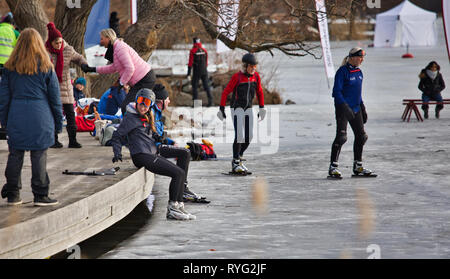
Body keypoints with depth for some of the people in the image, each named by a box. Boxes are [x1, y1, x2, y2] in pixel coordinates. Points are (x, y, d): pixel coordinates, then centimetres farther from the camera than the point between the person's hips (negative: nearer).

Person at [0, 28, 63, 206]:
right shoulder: (46, 67, 0)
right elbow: (54, 96, 4)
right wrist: (58, 121, 11)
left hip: (16, 118, 2)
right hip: (40, 118, -2)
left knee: (15, 154, 7)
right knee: (39, 155, 0)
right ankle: (40, 195, 2)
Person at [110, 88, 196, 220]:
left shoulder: (147, 118, 17)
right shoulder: (130, 118, -7)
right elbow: (116, 136, -7)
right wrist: (117, 154, -15)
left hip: (153, 155, 9)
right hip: (142, 156, -9)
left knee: (181, 173, 2)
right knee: (177, 173, -16)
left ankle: (179, 207, 1)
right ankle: (172, 209, -14)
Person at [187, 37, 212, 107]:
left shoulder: (192, 51, -7)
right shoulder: (204, 51, 6)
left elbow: (190, 63, -9)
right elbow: (206, 62, 12)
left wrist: (189, 74, -7)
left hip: (196, 72, -3)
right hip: (204, 71, 3)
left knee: (195, 86, 5)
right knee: (206, 86, 7)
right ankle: (210, 100, -2)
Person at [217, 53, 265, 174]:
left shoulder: (256, 76, 1)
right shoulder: (237, 77, -14)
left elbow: (259, 92, 15)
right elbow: (225, 92, -9)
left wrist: (262, 108, 14)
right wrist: (221, 109, -9)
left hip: (248, 109, 6)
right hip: (236, 108, -6)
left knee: (249, 136, 2)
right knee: (239, 136, -15)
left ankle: (239, 158, 22)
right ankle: (235, 164, -6)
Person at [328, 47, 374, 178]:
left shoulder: (359, 72, 12)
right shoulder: (342, 71, -12)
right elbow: (336, 92, -16)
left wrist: (363, 108, 19)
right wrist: (345, 107, -25)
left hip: (356, 109, 8)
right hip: (343, 109, -8)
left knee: (361, 136, 9)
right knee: (341, 137, -13)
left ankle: (357, 167, 19)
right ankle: (333, 167, -10)